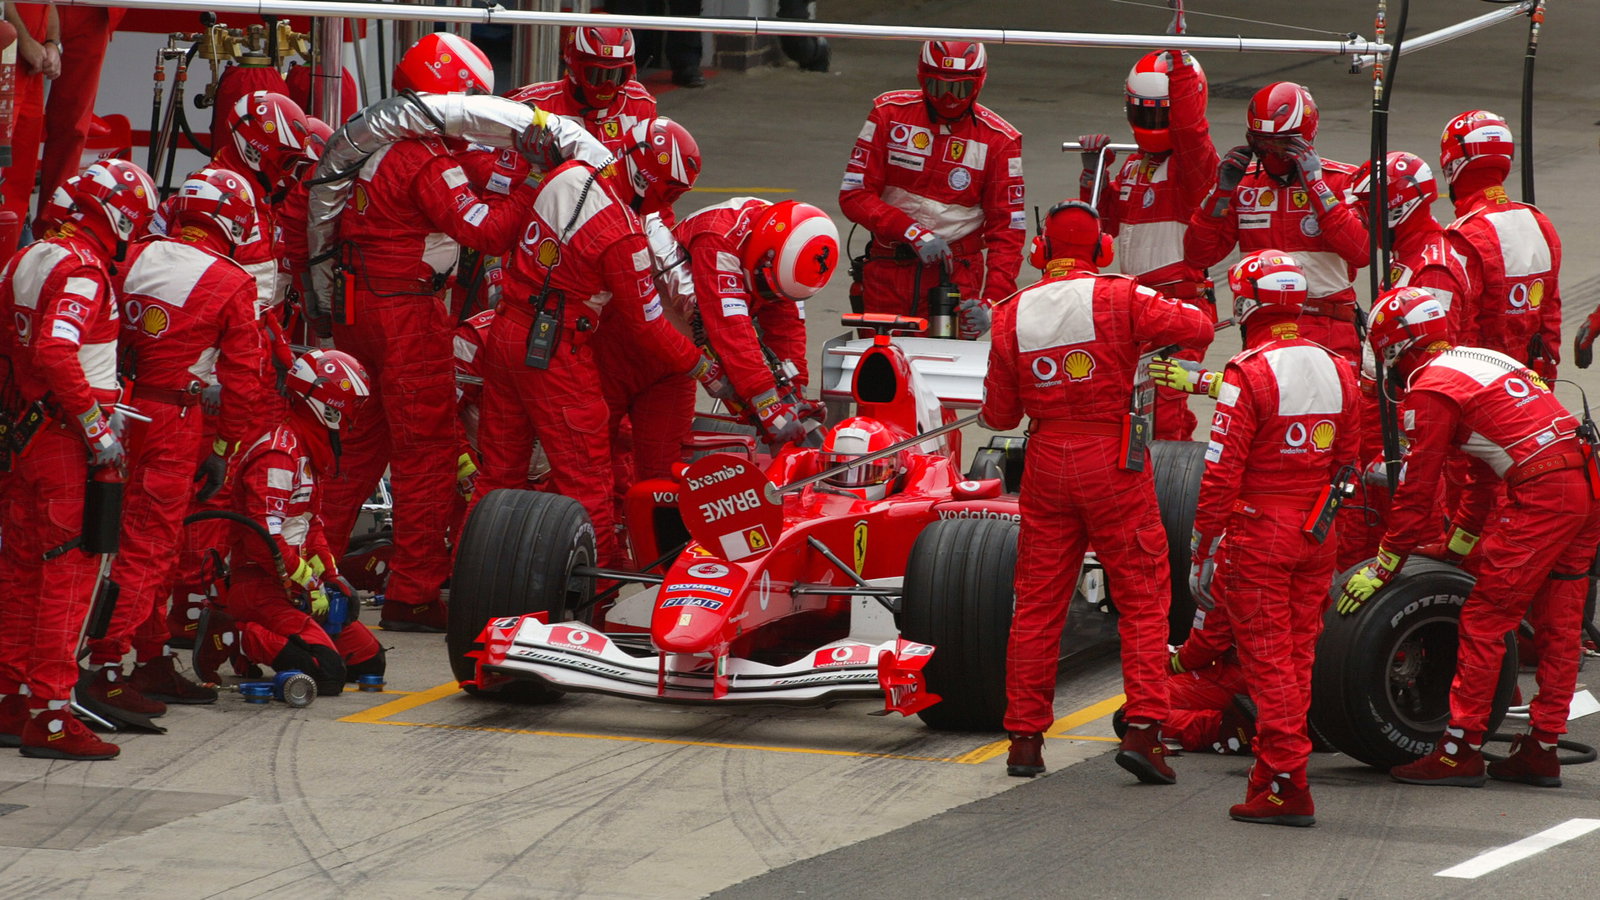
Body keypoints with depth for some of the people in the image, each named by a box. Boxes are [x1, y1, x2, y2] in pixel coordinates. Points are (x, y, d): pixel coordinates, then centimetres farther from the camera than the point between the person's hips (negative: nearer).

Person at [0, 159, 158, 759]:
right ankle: (50, 716, -9)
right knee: (70, 571, -7)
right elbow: (56, 354, -26)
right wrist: (98, 427, -21)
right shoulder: (82, 269, -15)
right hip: (68, 440, -9)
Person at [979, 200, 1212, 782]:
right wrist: (1179, 312, 12)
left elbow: (998, 415, 7)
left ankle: (1024, 738, 11)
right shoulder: (1119, 299, -8)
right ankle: (1143, 728, -9)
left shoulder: (1013, 314, 3)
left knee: (1037, 603, 10)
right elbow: (1199, 327, -9)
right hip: (1114, 462, -3)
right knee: (1143, 599, 3)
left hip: (1046, 465, 3)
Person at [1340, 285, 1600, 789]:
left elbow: (1417, 488, -2)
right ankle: (1541, 750, 18)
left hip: (1540, 496, -9)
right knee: (1558, 626, 13)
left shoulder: (1430, 389, -3)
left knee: (1484, 620, -2)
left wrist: (1382, 568, 6)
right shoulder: (1482, 361, 25)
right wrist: (1458, 544, 41)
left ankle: (1460, 751, 0)